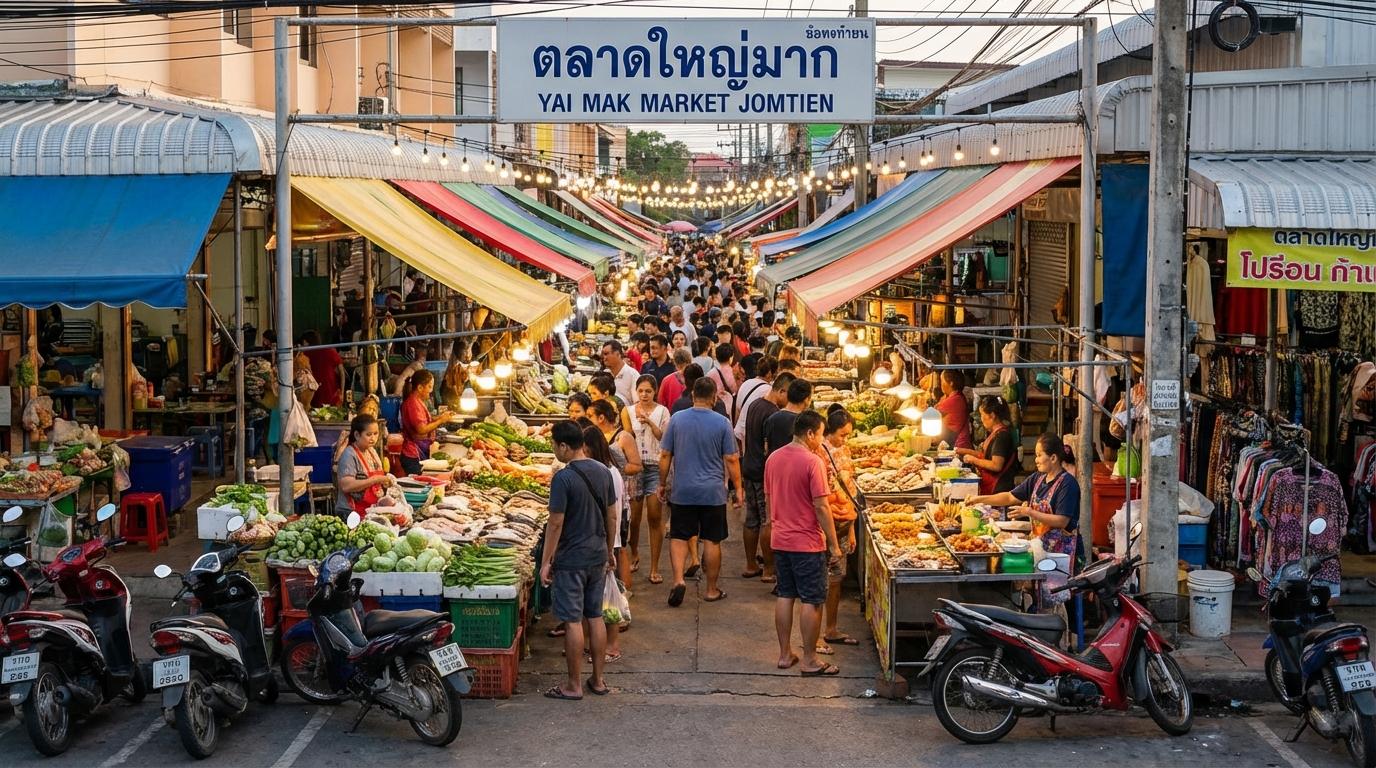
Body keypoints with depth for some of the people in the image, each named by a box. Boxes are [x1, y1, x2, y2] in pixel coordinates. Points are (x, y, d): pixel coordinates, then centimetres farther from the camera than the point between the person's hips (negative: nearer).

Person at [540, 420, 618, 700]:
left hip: (571, 560, -7)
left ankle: (574, 685, 8)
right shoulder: (604, 472, 4)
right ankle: (598, 680, 21)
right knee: (596, 617, 14)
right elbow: (612, 516, 10)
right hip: (598, 556, 7)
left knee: (572, 621, 1)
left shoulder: (563, 478, -18)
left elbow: (556, 523, -16)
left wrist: (545, 562, -10)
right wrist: (609, 551, 21)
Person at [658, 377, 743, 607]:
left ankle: (678, 580, -9)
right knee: (712, 540, 8)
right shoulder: (722, 423, -6)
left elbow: (665, 455, 1)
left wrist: (662, 484, 13)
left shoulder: (676, 419, -2)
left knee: (678, 537, 10)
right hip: (713, 492, -1)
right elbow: (731, 459, -4)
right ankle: (712, 590, 16)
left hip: (682, 491, 1)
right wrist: (738, 488, 7)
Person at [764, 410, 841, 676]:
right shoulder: (812, 462, -17)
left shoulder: (773, 459, 5)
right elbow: (821, 507, -18)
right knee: (812, 601, 1)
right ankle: (810, 661, 5)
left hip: (779, 540, 7)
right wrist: (834, 546, -12)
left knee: (785, 595, 14)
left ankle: (785, 654, 20)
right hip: (807, 543, -7)